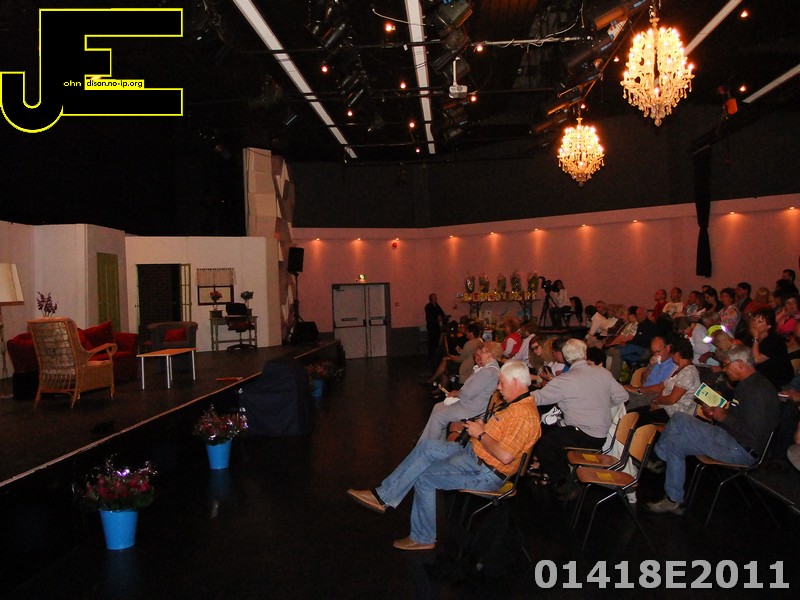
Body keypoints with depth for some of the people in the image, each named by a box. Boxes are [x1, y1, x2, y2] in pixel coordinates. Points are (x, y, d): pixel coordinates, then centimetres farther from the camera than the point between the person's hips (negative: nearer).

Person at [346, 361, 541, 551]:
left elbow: (504, 456, -31)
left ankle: (423, 538, 7)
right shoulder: (514, 404, 10)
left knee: (424, 477, -10)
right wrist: (481, 426, 3)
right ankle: (383, 496, 0)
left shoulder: (524, 415, -23)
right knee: (426, 447, 0)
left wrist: (480, 434, -18)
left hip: (486, 472, -10)